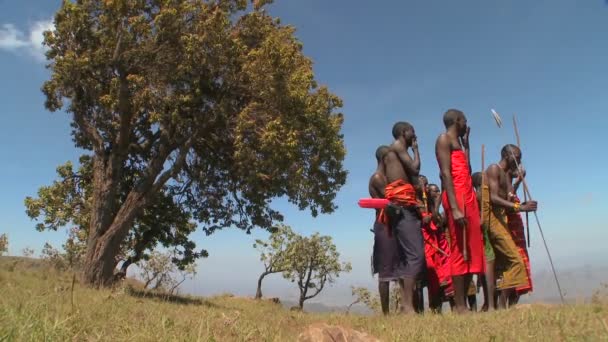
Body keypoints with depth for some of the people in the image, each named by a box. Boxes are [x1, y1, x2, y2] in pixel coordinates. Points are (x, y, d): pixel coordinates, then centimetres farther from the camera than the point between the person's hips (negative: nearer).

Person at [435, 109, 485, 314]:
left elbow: (466, 171, 20)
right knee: (460, 252, -11)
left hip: (468, 197, 9)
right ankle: (460, 307, -10)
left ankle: (464, 303, 7)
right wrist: (454, 208, -23)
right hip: (457, 197, -9)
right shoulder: (444, 139, -1)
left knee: (472, 251, 5)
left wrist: (466, 144, 28)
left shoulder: (457, 142, 27)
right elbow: (446, 173, -13)